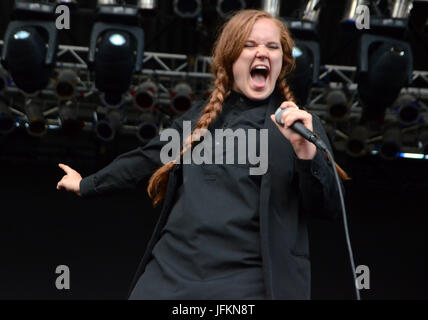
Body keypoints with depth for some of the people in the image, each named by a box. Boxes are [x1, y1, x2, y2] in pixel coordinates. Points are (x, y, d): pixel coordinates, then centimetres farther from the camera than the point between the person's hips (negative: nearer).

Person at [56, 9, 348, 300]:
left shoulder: (300, 123, 1)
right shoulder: (201, 117, 13)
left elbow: (328, 208, -6)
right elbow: (148, 158, 27)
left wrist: (305, 149, -23)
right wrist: (86, 185, 37)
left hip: (246, 280, -4)